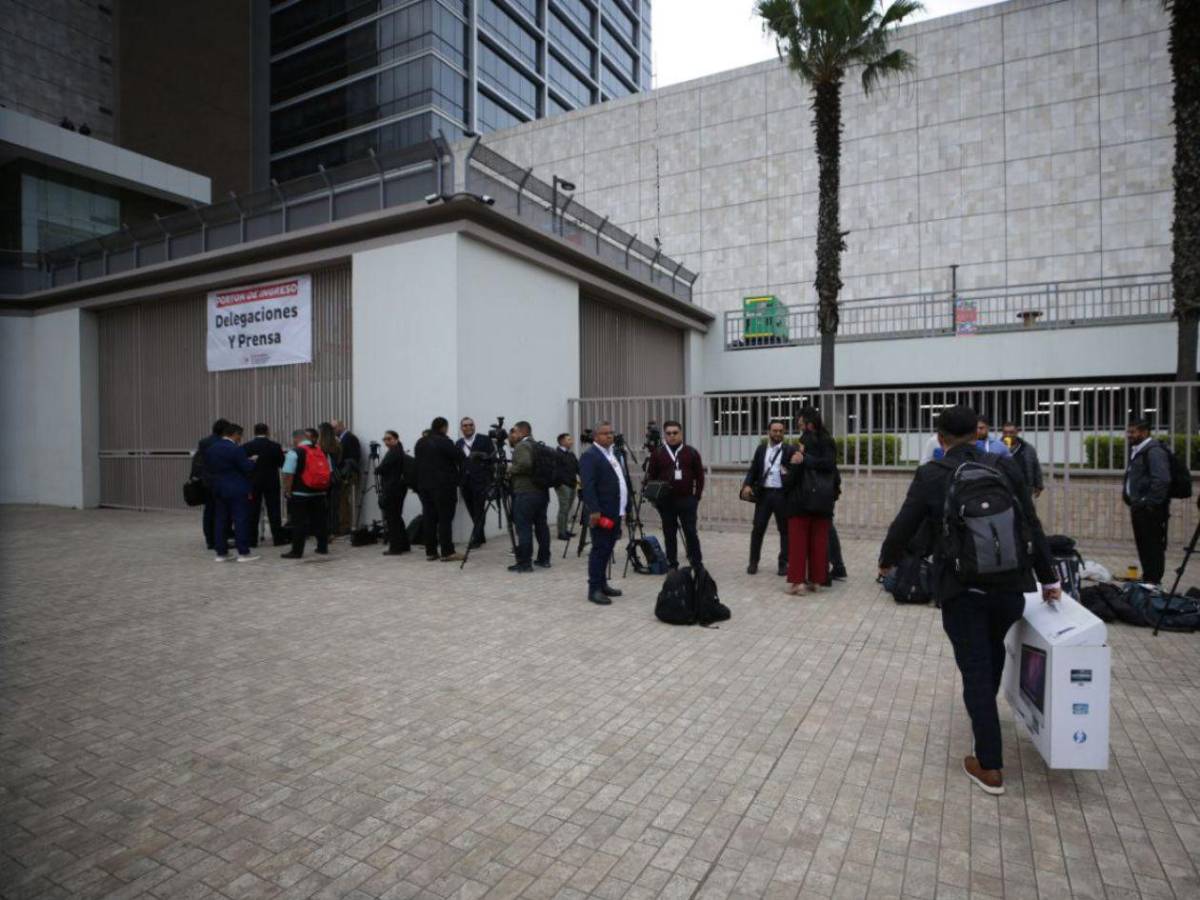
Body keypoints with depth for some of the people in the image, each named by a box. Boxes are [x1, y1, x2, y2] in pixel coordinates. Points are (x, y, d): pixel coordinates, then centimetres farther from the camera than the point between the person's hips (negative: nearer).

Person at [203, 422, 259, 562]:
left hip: (218, 490, 7)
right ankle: (243, 553, -3)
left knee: (220, 521, 10)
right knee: (241, 520, -3)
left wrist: (213, 483, 20)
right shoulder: (235, 450, -15)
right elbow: (247, 468, -15)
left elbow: (207, 469, 13)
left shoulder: (210, 449, 8)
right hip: (237, 490, -7)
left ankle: (221, 553, 14)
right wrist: (251, 461, 5)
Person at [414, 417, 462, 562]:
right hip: (443, 486, -7)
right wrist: (458, 476, 8)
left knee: (429, 519, 8)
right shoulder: (445, 441, -11)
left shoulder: (420, 443, 12)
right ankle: (447, 552, -4)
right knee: (445, 519, -4)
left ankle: (430, 552, 10)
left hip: (424, 485, 7)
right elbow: (458, 459, -8)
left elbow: (418, 463, 17)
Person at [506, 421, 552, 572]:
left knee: (523, 527, -6)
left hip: (525, 493, -9)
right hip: (542, 491, 9)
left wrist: (511, 468, -9)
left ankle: (524, 562, -5)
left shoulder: (522, 446, -9)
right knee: (541, 525, 13)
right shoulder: (537, 446, 18)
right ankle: (544, 559, 19)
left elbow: (525, 464, -25)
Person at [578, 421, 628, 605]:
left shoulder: (614, 454, 18)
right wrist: (593, 510, -26)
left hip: (615, 512, 9)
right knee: (599, 549, -6)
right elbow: (587, 486, -20)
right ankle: (594, 589, -1)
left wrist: (624, 507, 18)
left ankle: (602, 584, 22)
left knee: (608, 549, 13)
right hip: (601, 513, -9)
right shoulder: (590, 456, -11)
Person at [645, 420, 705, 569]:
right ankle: (672, 565, 16)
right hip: (666, 501, 1)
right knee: (669, 534, 7)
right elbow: (650, 477, 6)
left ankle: (697, 564, 9)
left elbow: (699, 476, 6)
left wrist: (697, 496, -1)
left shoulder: (691, 452, 5)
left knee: (691, 532, 0)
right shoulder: (657, 454, 4)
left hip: (687, 500, -1)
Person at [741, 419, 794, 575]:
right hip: (763, 493, 2)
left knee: (785, 530, 5)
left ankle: (783, 563, 15)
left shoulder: (790, 450, 1)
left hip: (782, 494, -2)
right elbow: (753, 470, 8)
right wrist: (747, 485, -8)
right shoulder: (761, 449, 11)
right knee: (758, 528, 4)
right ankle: (753, 562, 13)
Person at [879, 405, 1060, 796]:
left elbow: (904, 526, -3)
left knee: (976, 671, 5)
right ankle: (986, 708, 54)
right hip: (1010, 583, 4)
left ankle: (989, 767, 9)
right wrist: (1048, 578, 16)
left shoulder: (930, 475, -5)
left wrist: (886, 561, 16)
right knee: (994, 649, 29)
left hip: (961, 588, -4)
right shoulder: (1006, 467, 3)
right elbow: (1032, 526, 7)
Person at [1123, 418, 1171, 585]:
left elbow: (1162, 480, -22)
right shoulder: (1136, 451, 17)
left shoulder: (1154, 451, -13)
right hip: (1138, 507, 10)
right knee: (1143, 545, 15)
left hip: (1150, 508, -10)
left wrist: (1151, 503, -21)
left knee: (1153, 545, -4)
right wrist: (1126, 494, 19)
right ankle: (1147, 578, 25)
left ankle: (1153, 581, 1)